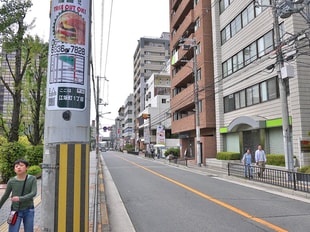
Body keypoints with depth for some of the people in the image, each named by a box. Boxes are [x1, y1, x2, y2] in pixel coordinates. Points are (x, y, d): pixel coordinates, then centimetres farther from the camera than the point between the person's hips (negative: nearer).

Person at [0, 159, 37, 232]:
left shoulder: (32, 179, -9)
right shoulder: (11, 181, -7)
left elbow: (33, 193, -16)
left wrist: (20, 198, -29)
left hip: (29, 210, 0)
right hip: (16, 211, 0)